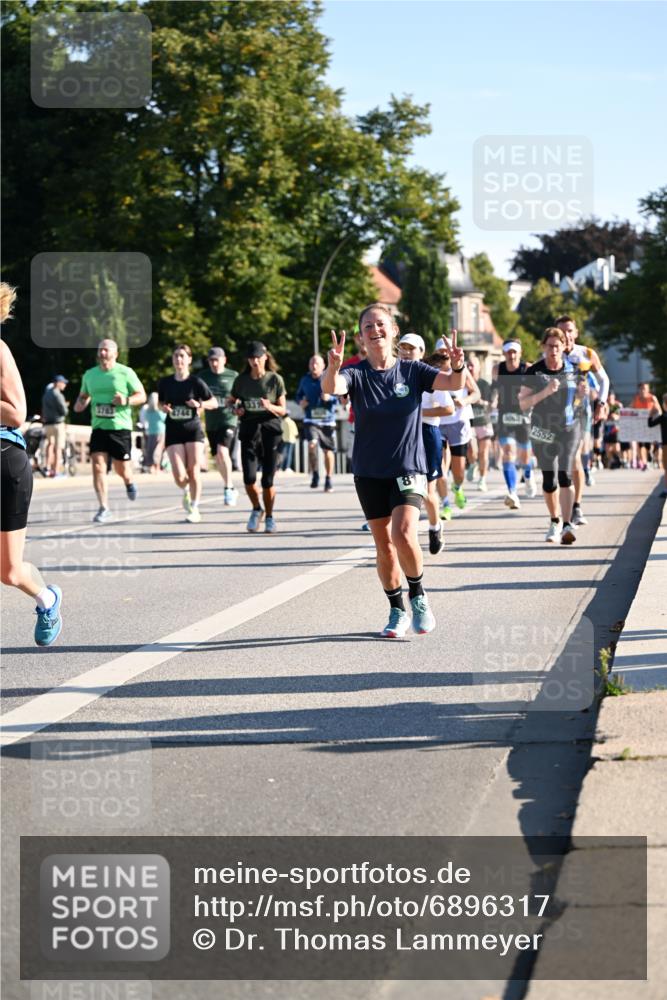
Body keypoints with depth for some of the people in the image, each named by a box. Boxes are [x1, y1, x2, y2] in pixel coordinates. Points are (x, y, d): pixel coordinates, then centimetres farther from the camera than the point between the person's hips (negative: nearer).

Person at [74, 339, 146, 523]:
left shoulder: (125, 373, -2)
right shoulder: (89, 375, 10)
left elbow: (142, 396, 0)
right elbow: (83, 395, 24)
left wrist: (127, 400, -19)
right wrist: (80, 404, 1)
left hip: (120, 427, -3)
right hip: (98, 427, 3)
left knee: (122, 468, 4)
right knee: (98, 467, -12)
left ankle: (129, 483, 42)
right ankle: (104, 508, -10)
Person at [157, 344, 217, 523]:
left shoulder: (196, 382, -4)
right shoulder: (165, 382, 3)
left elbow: (214, 402, 2)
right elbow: (161, 402, 18)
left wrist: (200, 404, -18)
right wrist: (164, 408, -5)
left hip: (193, 429, -1)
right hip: (173, 431, 1)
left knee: (194, 472, -4)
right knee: (179, 475, -9)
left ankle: (194, 508, 12)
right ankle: (186, 492, 26)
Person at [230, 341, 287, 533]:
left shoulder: (275, 379, 1)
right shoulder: (241, 380, 7)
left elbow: (283, 410, 2)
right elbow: (231, 402, 20)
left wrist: (270, 407, -18)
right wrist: (236, 409, -2)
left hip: (270, 430, -1)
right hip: (249, 429, 1)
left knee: (267, 480, -3)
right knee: (249, 478, -10)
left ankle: (269, 516, 19)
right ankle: (257, 509, 18)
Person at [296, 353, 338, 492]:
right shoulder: (305, 380, 7)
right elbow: (298, 395, 22)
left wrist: (329, 397, -22)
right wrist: (300, 401, 1)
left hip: (327, 420, -1)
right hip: (311, 420, 1)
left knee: (328, 450, 6)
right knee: (312, 444, -22)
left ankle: (328, 480, 23)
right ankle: (315, 475, -4)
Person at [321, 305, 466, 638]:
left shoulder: (412, 371, -3)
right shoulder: (356, 374, -4)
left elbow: (453, 383, -15)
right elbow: (331, 388, -25)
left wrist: (458, 366, -38)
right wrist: (333, 367, -47)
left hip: (408, 469, -2)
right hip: (369, 473, 2)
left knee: (403, 534, -20)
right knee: (384, 545, 7)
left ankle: (418, 596, 3)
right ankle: (397, 611, 22)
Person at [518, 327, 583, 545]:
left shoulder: (573, 369, 2)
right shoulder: (534, 372, -6)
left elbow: (579, 393, 17)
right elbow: (523, 404, -9)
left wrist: (584, 392, -7)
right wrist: (544, 392, -23)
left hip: (569, 428, 0)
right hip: (543, 430, 0)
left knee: (565, 475, -13)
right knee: (549, 479, 3)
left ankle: (567, 525, -17)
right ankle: (555, 521, 25)